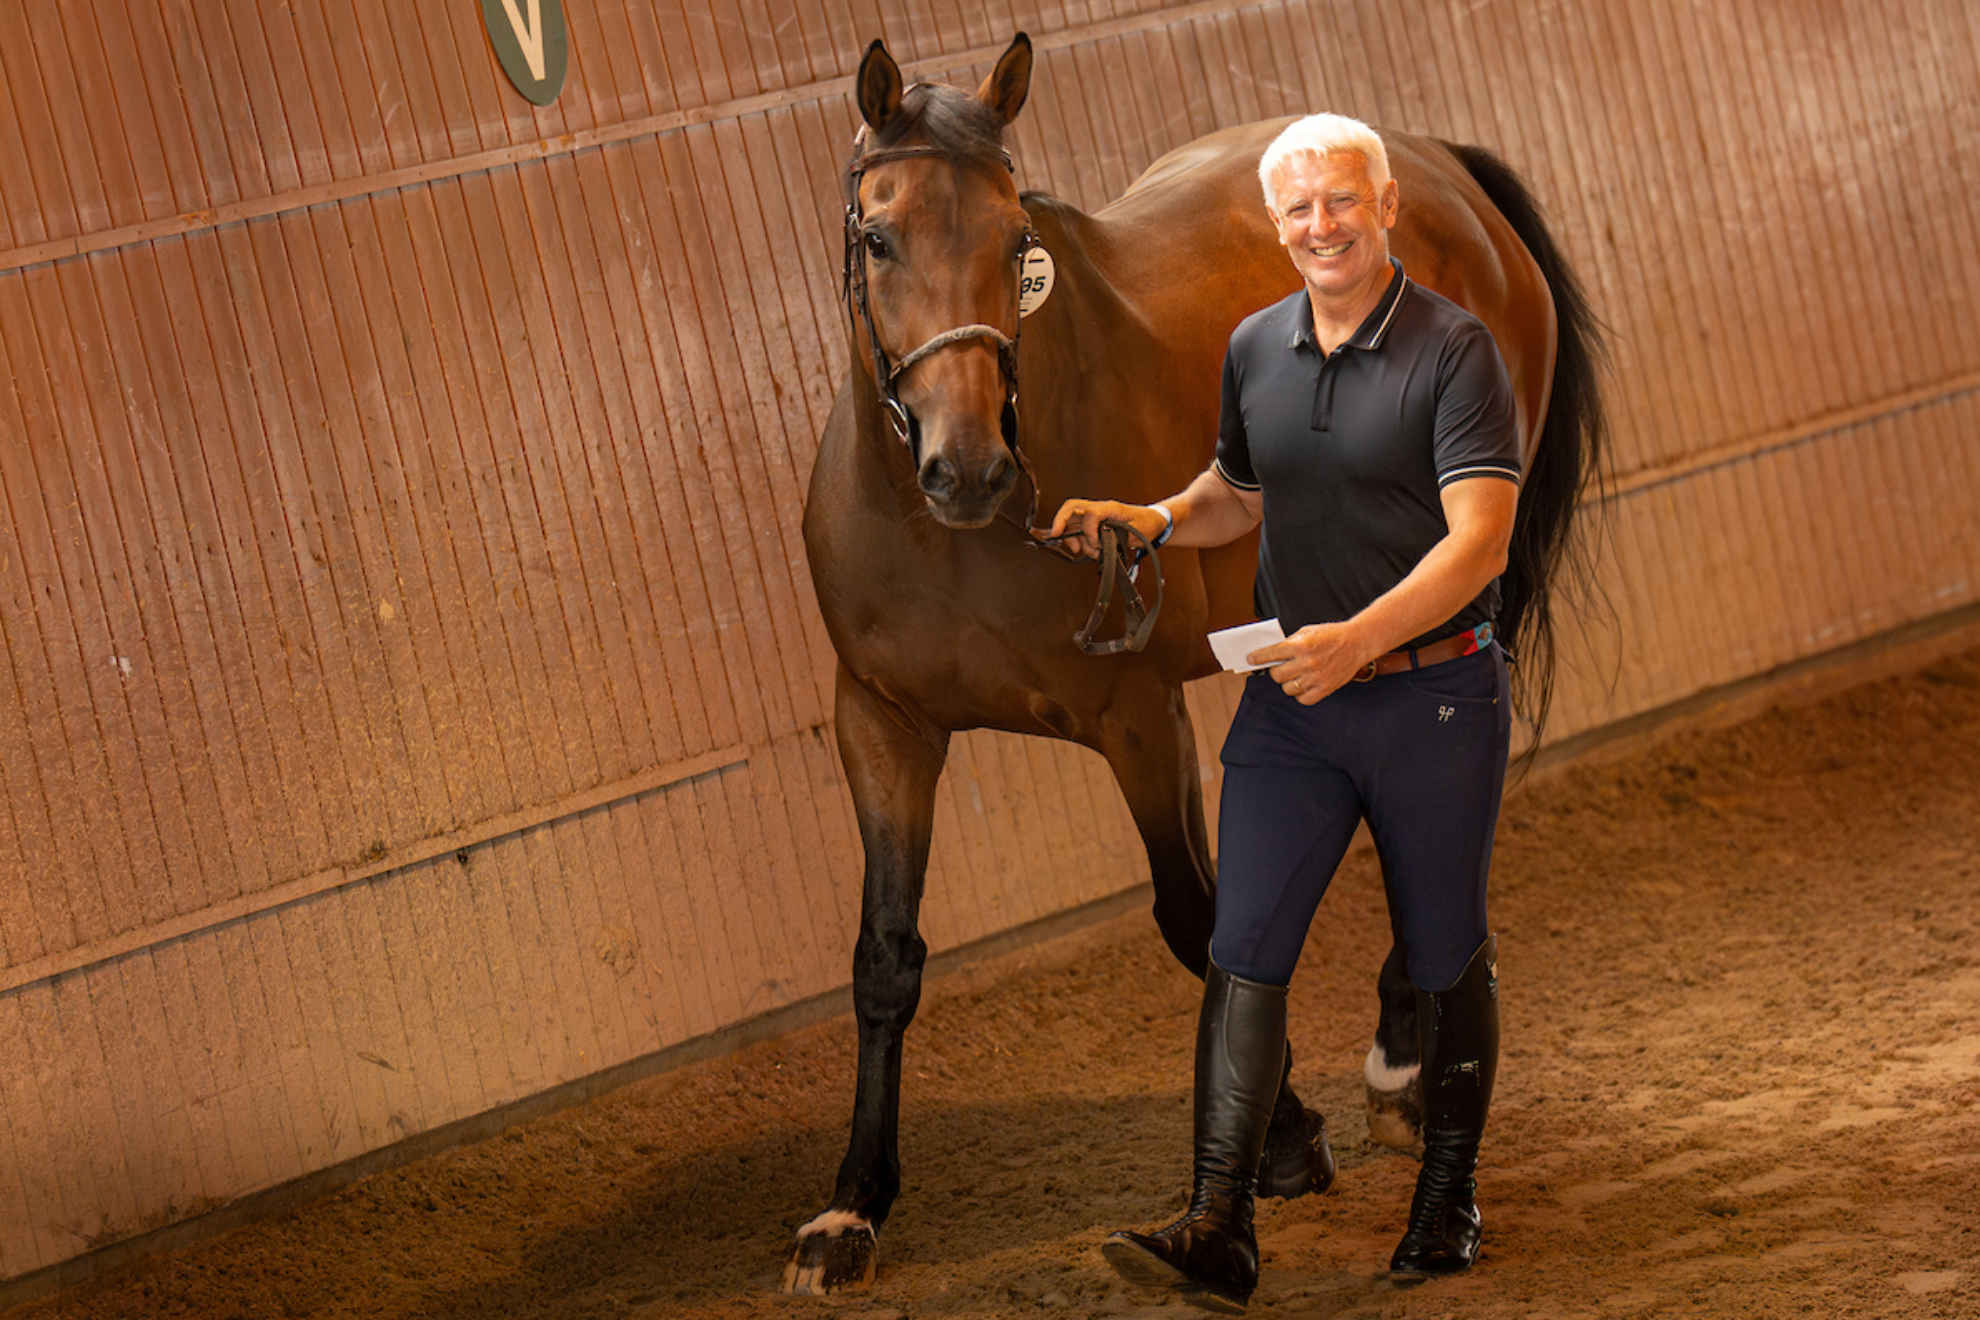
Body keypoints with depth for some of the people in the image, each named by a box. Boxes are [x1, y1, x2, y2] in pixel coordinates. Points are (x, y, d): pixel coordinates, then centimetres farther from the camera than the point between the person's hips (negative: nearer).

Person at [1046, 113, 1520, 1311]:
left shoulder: (1455, 350, -12)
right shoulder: (1255, 349, 7)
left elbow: (1479, 540, -21)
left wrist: (1357, 638, -33)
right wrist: (1156, 520, 3)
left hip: (1434, 698, -5)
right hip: (1291, 703, 5)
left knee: (1447, 958, 10)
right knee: (1244, 951, -7)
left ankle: (1450, 1199, 28)